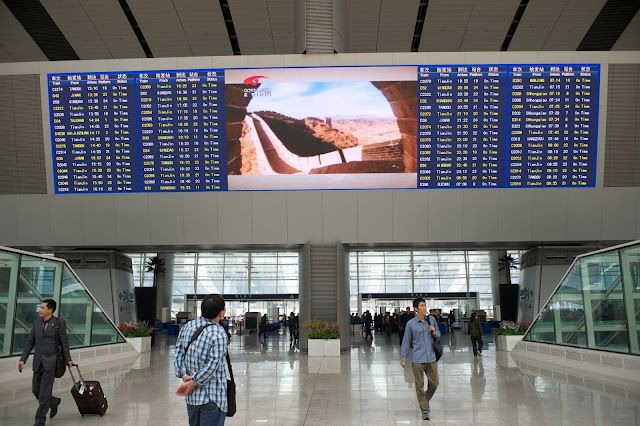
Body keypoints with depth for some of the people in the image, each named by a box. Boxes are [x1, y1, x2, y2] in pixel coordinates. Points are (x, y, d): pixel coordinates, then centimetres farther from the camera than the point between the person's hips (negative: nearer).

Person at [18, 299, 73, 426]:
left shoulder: (59, 323, -5)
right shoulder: (36, 323, 8)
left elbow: (64, 342, -1)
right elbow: (30, 342, 9)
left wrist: (67, 359, 3)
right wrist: (22, 359, 3)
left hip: (51, 362, -5)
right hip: (38, 362, 5)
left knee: (45, 391, -6)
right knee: (36, 390, 9)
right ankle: (54, 403, 34)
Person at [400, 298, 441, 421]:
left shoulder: (431, 319, 8)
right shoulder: (411, 323, -2)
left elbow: (439, 335, 20)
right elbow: (406, 342, 2)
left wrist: (434, 332, -3)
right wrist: (403, 358, -1)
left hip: (431, 358, 3)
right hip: (417, 359, -3)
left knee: (434, 383, 6)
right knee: (420, 385, -1)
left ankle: (425, 401, 32)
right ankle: (425, 411, 8)